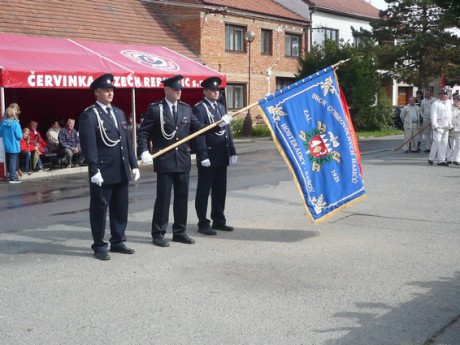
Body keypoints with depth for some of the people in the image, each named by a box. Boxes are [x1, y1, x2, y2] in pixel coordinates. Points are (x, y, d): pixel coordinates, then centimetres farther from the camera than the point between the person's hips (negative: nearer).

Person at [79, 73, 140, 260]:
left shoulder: (119, 113, 15)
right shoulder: (89, 115, -8)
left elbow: (127, 141, 15)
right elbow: (89, 145, -14)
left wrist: (133, 164, 11)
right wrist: (94, 170, -20)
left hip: (121, 171, 7)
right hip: (103, 172, -7)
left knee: (121, 208, 13)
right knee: (99, 209, 3)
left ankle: (117, 242, 26)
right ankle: (99, 246, 13)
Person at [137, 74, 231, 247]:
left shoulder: (186, 108, 10)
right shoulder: (155, 109, -3)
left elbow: (199, 128, 11)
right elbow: (143, 133, -3)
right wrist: (144, 152, -17)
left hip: (183, 160, 5)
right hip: (164, 161, -5)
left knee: (182, 197, 10)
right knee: (163, 198, -1)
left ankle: (179, 232, 22)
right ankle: (158, 234, 11)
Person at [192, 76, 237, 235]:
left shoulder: (221, 107, 16)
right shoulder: (199, 108, -8)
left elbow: (227, 131, 16)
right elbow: (199, 134, -14)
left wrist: (232, 151, 10)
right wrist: (203, 155, -19)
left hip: (222, 157, 7)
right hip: (208, 157, -7)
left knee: (220, 190, 12)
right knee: (204, 191, 1)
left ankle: (218, 221, 23)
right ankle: (203, 223, 7)